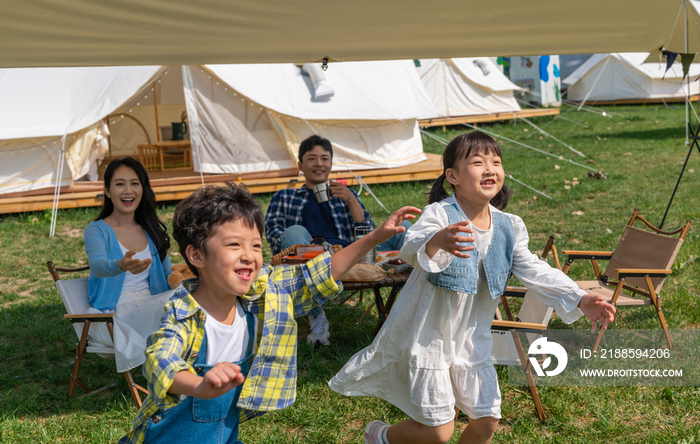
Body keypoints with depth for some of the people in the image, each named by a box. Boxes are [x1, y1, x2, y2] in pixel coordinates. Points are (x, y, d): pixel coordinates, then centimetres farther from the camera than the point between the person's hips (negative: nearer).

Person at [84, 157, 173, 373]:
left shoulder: (150, 230, 14)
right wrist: (122, 265, -49)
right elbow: (97, 265, -24)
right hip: (111, 315, -5)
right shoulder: (97, 231, -3)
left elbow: (169, 273, 16)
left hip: (150, 307, 5)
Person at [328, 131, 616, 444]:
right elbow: (411, 248, -42)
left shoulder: (509, 227, -2)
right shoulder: (439, 214, -22)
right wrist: (436, 242, -66)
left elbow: (534, 271, 4)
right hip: (428, 335, -6)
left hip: (471, 338, 6)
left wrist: (579, 300, -8)